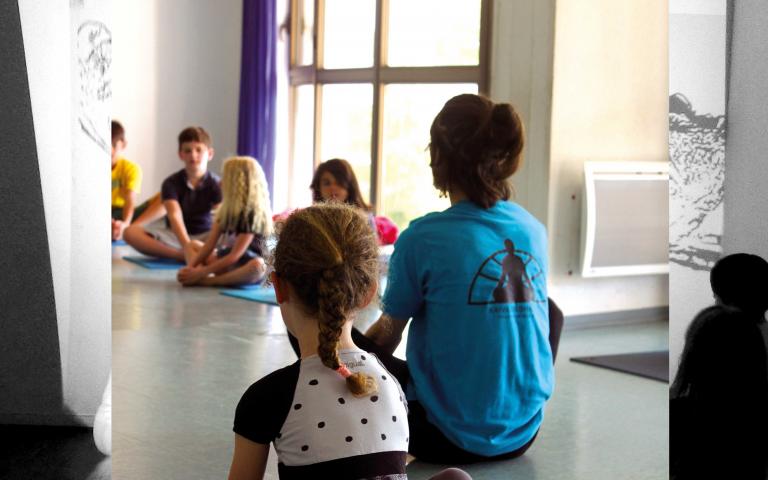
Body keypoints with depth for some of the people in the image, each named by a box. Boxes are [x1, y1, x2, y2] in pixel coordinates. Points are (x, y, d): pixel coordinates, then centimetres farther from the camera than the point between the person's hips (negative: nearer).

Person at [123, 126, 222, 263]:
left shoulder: (216, 184, -6)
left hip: (204, 236, -1)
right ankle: (181, 255, -36)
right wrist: (187, 246, -43)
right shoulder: (171, 183, -9)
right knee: (130, 233, -25)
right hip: (175, 235, 1)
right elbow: (175, 216, -24)